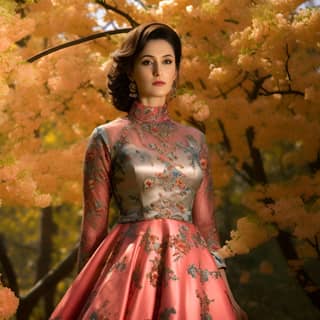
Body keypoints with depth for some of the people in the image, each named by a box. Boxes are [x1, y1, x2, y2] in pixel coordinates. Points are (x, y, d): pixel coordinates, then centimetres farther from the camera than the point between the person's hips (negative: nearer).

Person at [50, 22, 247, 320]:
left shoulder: (194, 139, 13)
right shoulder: (107, 137, 2)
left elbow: (205, 223, 12)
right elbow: (93, 226, 2)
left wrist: (222, 292, 7)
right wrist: (86, 295, 1)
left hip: (191, 269, 3)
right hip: (130, 268, -3)